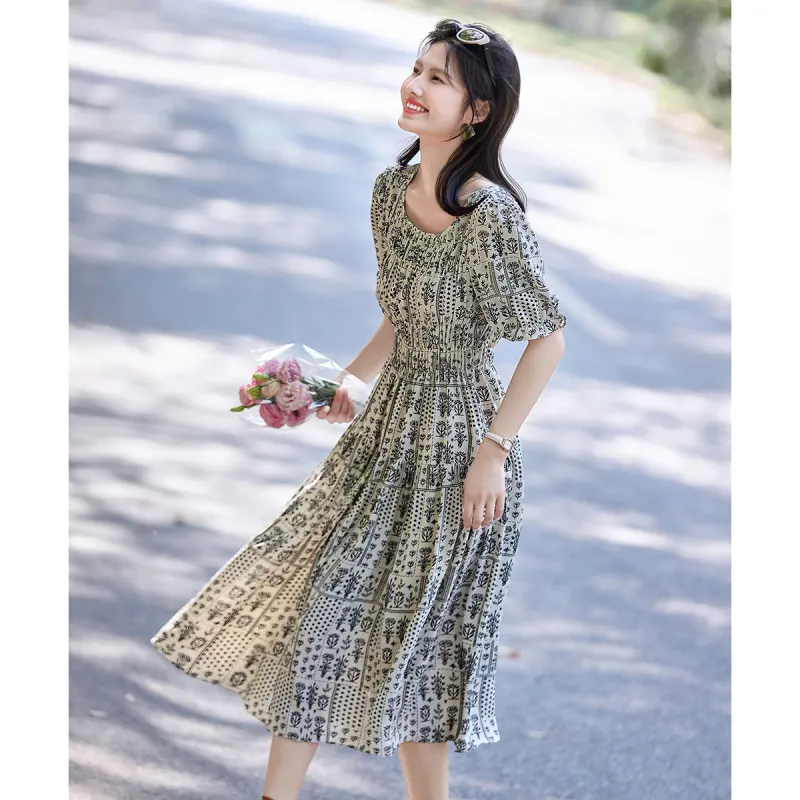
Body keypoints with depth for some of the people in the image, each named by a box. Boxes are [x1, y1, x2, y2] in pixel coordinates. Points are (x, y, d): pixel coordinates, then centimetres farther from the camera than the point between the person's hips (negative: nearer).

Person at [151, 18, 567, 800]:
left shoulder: (489, 213, -22)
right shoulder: (391, 189, 2)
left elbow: (547, 335, -17)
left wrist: (494, 450, -16)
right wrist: (346, 386, 7)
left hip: (456, 442, -8)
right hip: (386, 428, 8)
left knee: (414, 633, 3)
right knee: (315, 599, 9)